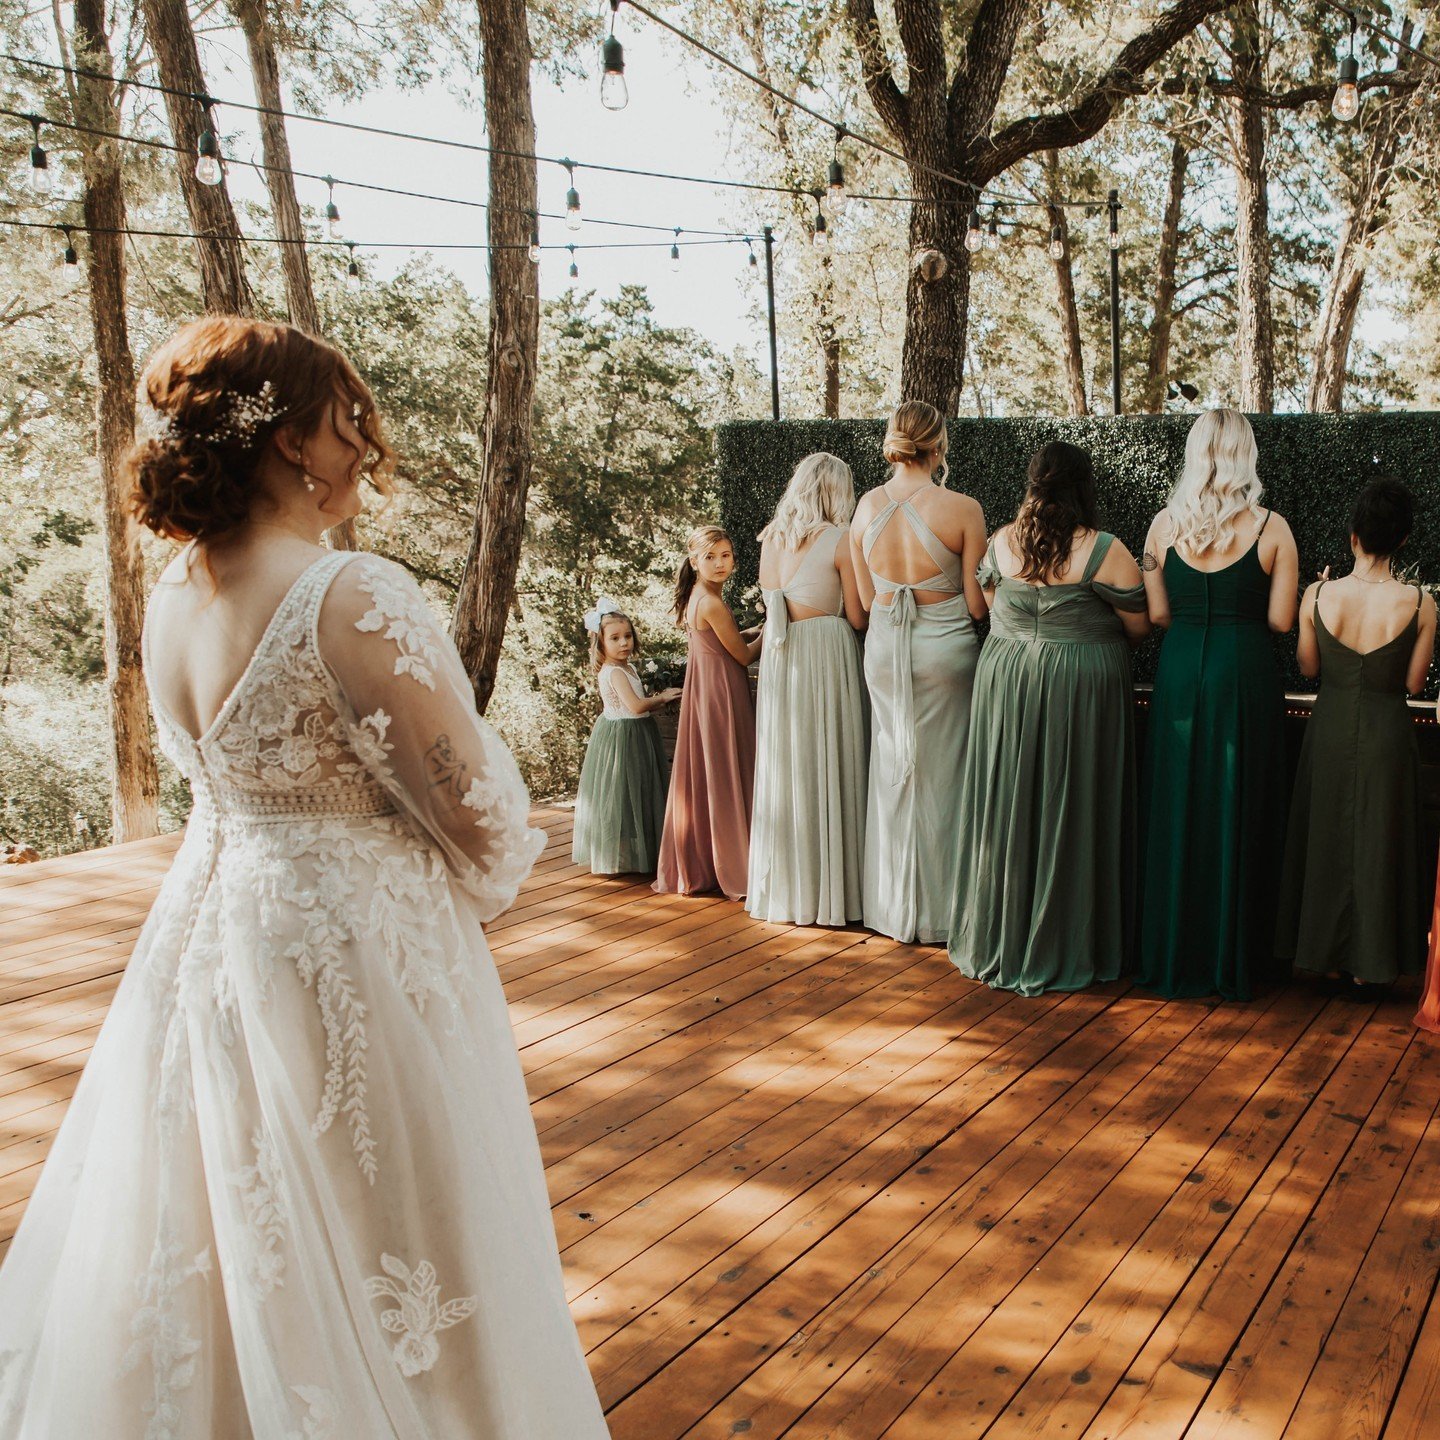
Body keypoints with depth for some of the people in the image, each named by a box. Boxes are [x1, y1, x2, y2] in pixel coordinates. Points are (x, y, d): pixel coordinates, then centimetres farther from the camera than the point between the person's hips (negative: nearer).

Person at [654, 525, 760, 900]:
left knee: (701, 778, 13)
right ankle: (735, 872, 6)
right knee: (725, 781, -2)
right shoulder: (712, 603, -18)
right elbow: (743, 656, -11)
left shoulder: (696, 598, 11)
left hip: (703, 690, 9)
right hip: (722, 693, -9)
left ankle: (692, 868, 20)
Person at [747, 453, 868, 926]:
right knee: (827, 769, 1)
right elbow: (857, 618, -5)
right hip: (827, 653, -5)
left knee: (785, 767, 11)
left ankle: (783, 888, 18)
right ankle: (829, 891, 6)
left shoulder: (770, 537, 8)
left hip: (779, 656, 5)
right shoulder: (840, 539, -7)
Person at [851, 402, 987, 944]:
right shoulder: (962, 509, -14)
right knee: (941, 776, 8)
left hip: (884, 649, 4)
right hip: (945, 649, -4)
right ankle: (938, 913, 17)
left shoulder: (867, 507, -2)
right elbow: (977, 605, -9)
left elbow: (866, 598, 7)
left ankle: (894, 908, 24)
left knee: (891, 773, 14)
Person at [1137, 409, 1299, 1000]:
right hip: (1246, 676, -2)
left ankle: (1171, 956, 18)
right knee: (1238, 814, 7)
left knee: (1175, 811, 10)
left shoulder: (1164, 524, 0)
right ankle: (1232, 962, 15)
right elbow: (1281, 621, -6)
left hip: (1179, 674, 2)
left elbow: (1157, 615, 0)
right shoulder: (1272, 528, -5)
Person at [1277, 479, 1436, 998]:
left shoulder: (1319, 595, -11)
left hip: (1330, 730, 1)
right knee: (1376, 843, 12)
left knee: (1326, 838, 15)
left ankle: (1328, 958, 25)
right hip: (1385, 735, -1)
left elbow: (1308, 668, 3)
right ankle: (1367, 967, 20)